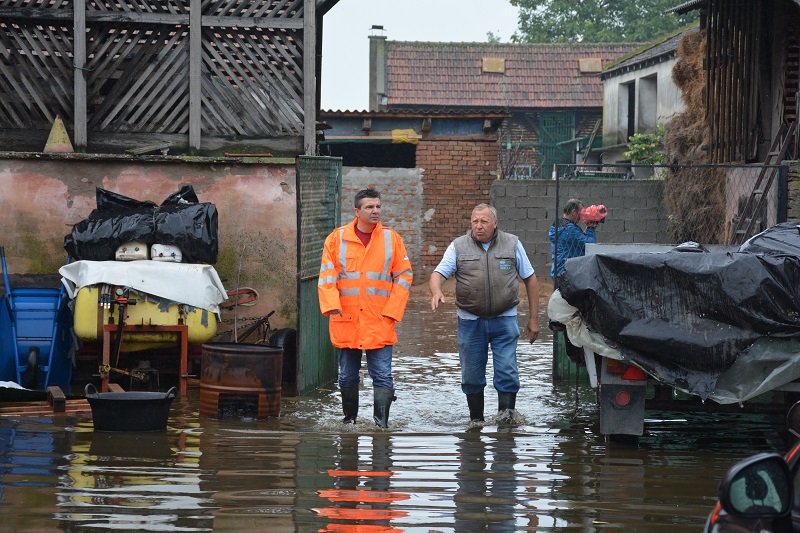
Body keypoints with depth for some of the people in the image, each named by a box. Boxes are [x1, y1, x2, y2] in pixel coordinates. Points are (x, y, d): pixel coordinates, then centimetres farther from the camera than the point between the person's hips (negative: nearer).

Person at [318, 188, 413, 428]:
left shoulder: (392, 239, 5)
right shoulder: (337, 238, 4)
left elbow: (404, 276, 6)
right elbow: (327, 275, 1)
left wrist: (392, 311, -3)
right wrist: (331, 305, -14)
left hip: (380, 322, -1)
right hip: (346, 321, 1)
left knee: (383, 376, -8)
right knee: (347, 377, 10)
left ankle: (381, 422, -9)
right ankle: (349, 418, 23)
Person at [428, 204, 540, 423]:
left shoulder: (512, 244, 4)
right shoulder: (459, 247, 3)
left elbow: (530, 279, 9)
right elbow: (438, 273, -5)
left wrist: (533, 318, 6)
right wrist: (436, 291, -30)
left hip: (504, 320, -1)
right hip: (470, 321, 1)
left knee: (507, 373, -7)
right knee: (471, 377, 7)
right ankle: (476, 421, 21)